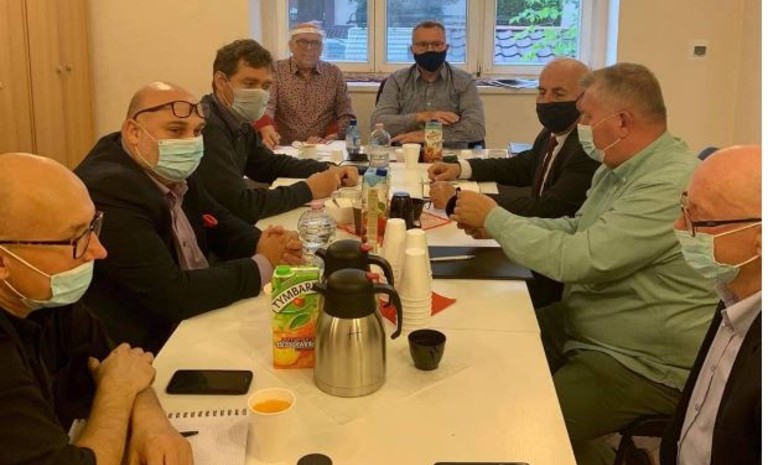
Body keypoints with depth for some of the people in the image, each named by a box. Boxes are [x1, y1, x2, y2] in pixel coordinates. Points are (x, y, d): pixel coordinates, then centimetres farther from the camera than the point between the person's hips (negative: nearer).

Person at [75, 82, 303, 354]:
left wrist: (262, 245, -9)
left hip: (198, 318, 8)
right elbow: (172, 295, -29)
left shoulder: (170, 172, 0)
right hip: (145, 349, -8)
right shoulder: (110, 190, -25)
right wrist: (262, 265, -19)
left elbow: (221, 225, 13)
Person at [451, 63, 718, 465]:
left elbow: (575, 260, -29)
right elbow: (576, 229, 15)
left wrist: (494, 217, -17)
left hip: (645, 366, -9)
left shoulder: (673, 185, -27)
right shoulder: (618, 167, 5)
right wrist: (499, 225, 0)